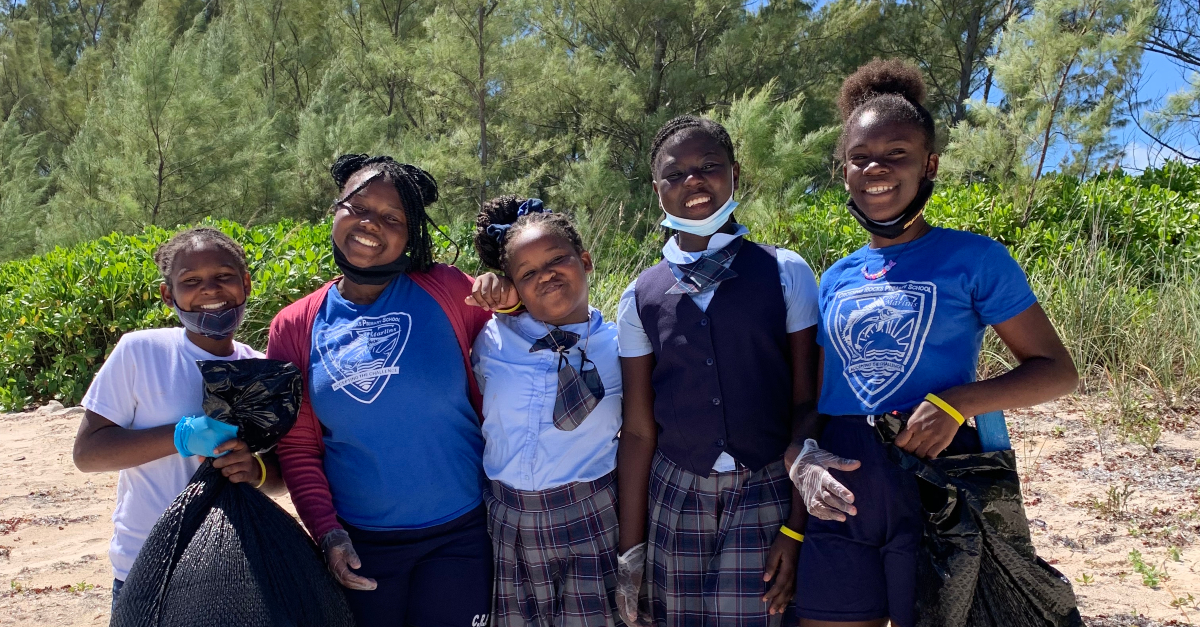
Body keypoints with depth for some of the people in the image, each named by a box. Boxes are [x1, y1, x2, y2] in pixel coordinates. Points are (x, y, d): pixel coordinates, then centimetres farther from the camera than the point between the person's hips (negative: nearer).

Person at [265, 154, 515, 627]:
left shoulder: (446, 291, -7)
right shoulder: (294, 327, -1)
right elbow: (298, 448, 3)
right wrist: (327, 531, -5)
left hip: (460, 536, -1)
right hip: (358, 547, 2)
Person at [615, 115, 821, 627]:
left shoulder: (786, 273, -3)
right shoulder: (640, 298, 2)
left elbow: (808, 407, -2)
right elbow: (638, 430, 3)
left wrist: (797, 528, -5)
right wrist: (630, 547, 3)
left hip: (769, 495, -1)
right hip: (676, 497, 2)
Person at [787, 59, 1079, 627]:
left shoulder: (973, 259, -2)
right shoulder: (834, 280, 9)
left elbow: (1056, 371, -2)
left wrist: (957, 403, -18)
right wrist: (801, 460, -9)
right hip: (839, 499, 4)